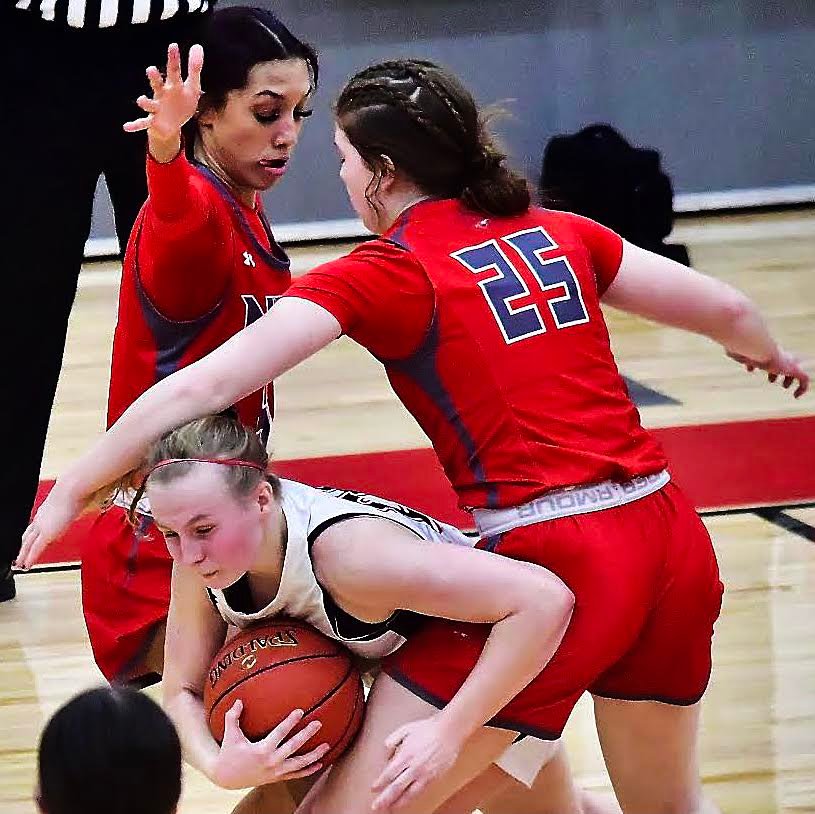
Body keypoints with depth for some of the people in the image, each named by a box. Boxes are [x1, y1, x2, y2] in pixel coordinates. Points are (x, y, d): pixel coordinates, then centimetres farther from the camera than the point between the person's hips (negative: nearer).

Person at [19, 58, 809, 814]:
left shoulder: (385, 273, -3)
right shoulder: (557, 233, 12)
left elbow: (202, 387, -9)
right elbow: (725, 308, 18)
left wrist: (72, 490, -1)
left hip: (548, 559, -7)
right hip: (670, 538, 7)